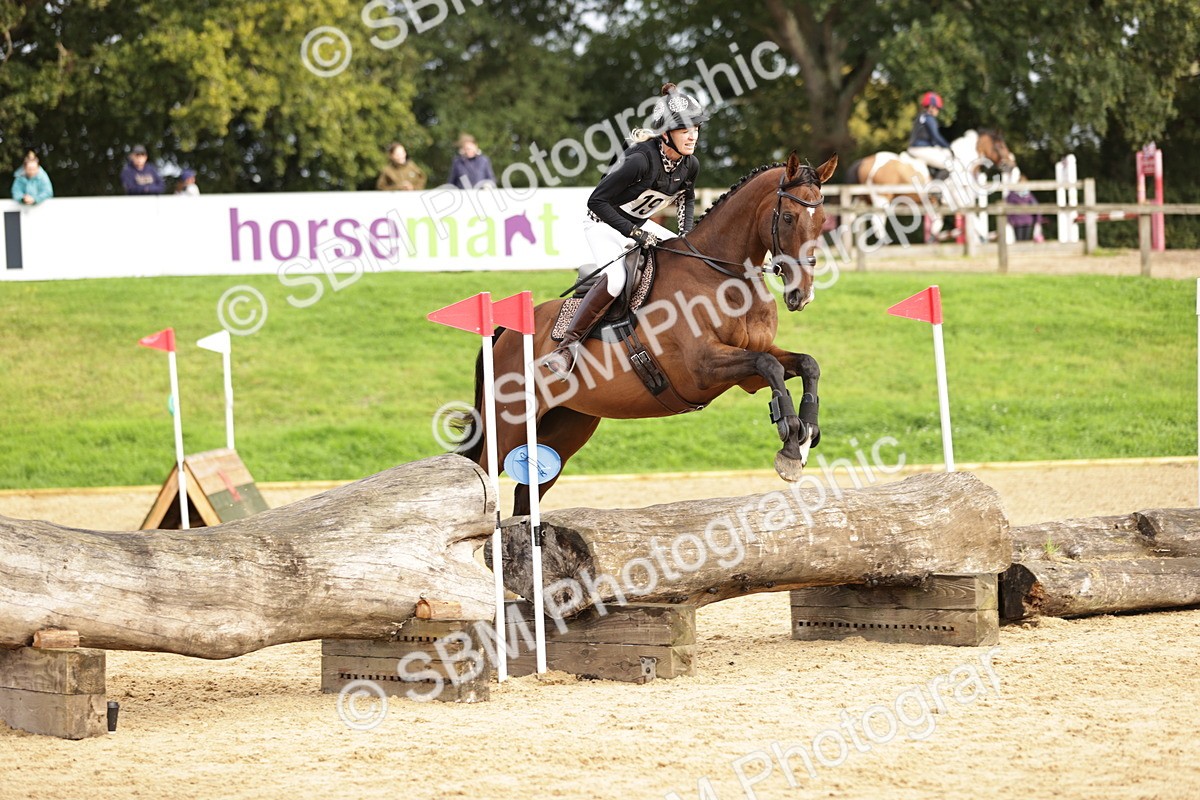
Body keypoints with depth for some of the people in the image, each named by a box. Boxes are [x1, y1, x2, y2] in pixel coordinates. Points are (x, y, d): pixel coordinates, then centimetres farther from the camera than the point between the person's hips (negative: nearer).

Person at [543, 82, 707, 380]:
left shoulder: (690, 164, -8)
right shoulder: (641, 159, -31)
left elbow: (687, 198, 17)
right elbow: (597, 201, -27)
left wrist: (687, 234, 2)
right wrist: (635, 235, -27)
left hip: (640, 224, 8)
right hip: (604, 223, -8)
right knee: (615, 279, -33)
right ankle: (567, 347, -30)